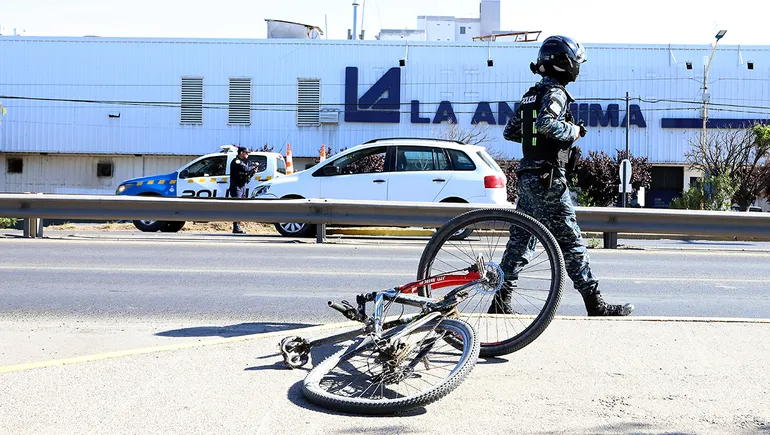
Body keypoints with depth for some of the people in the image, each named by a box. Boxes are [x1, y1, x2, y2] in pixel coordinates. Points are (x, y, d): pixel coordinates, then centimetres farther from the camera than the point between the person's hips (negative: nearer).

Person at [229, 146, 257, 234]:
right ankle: (236, 228, -13)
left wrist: (252, 172, 0)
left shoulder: (245, 162, 19)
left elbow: (246, 174, 19)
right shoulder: (236, 162, -11)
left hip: (243, 186, 9)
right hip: (236, 187, -9)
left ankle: (237, 227, 15)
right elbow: (245, 169, -26)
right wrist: (253, 167, -12)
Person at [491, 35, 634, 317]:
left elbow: (509, 132, 19)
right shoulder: (556, 93, -10)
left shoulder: (530, 95, 17)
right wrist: (572, 132, -13)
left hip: (527, 177, 9)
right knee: (571, 243, -3)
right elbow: (546, 122, -29)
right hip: (549, 180, -9)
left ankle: (500, 301, 10)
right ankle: (595, 305, 3)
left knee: (520, 241, 10)